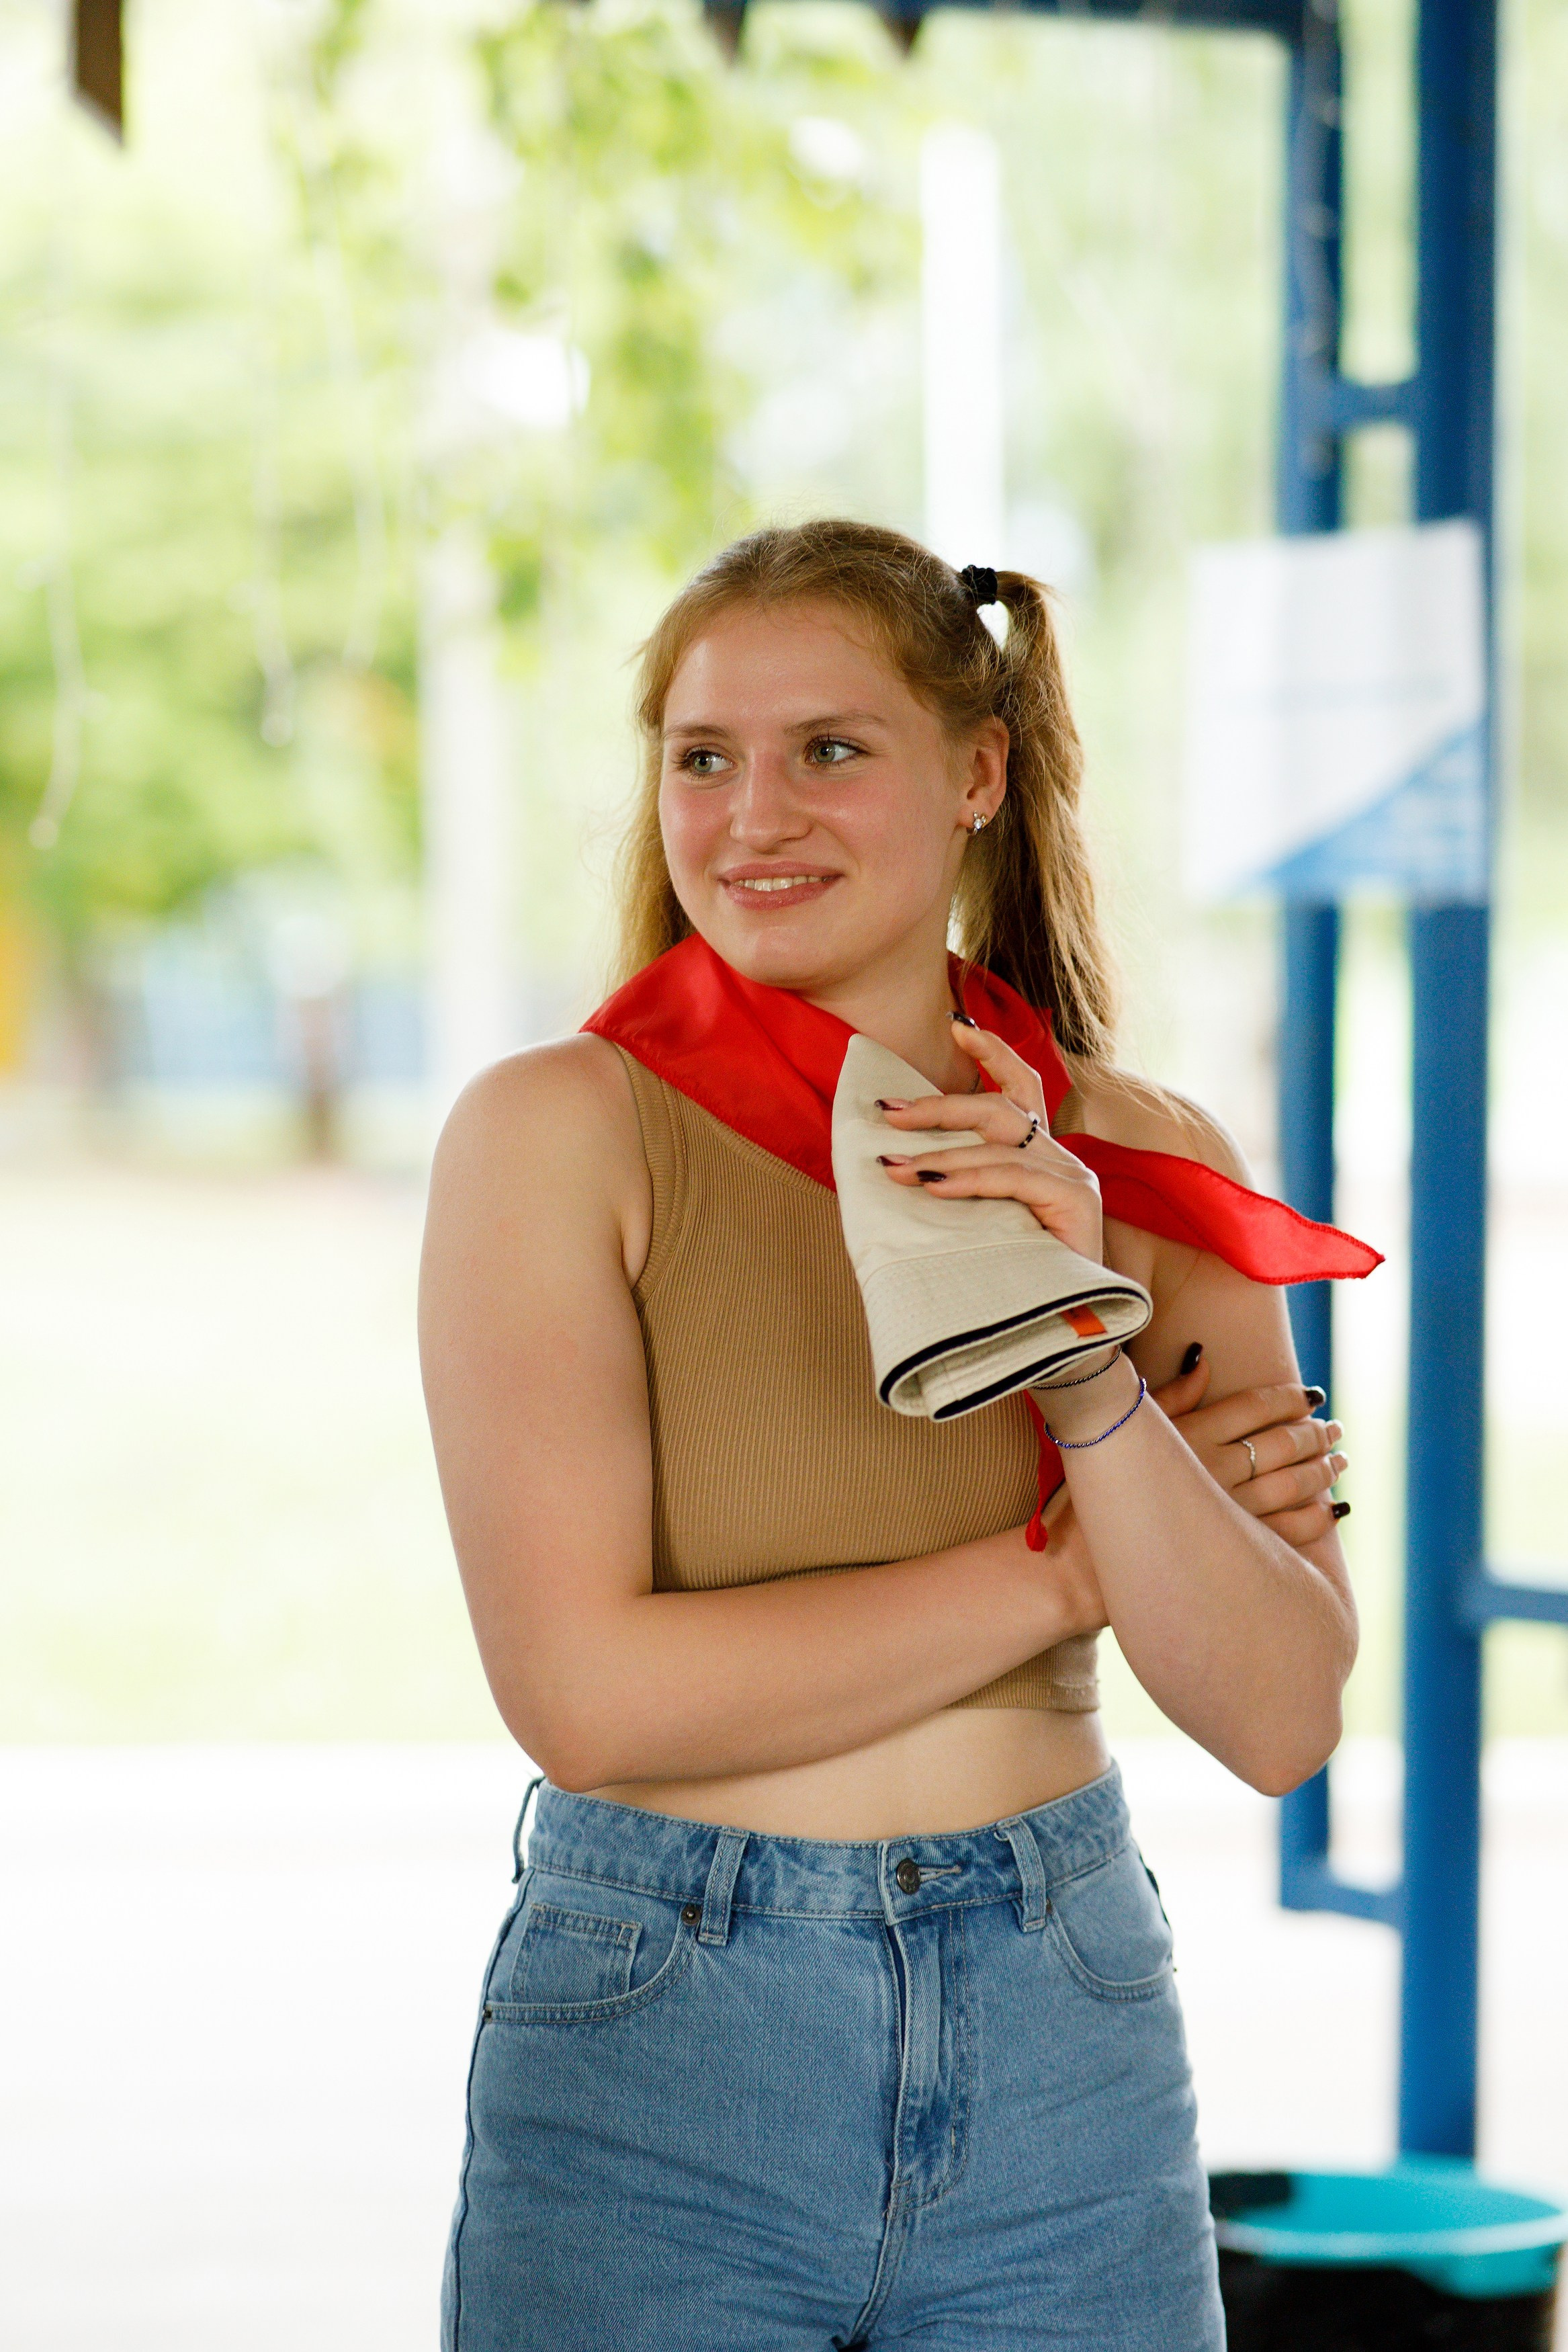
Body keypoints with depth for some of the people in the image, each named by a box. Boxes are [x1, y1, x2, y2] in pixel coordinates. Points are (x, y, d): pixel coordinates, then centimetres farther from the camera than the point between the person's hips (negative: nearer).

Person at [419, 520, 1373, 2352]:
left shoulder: (1149, 1164, 2)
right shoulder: (556, 1134, -8)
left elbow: (1279, 1721, -3)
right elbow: (586, 1691, -16)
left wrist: (1091, 1378, -18)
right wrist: (1073, 1560, -10)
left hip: (1065, 2055, 3)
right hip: (655, 2057, -2)